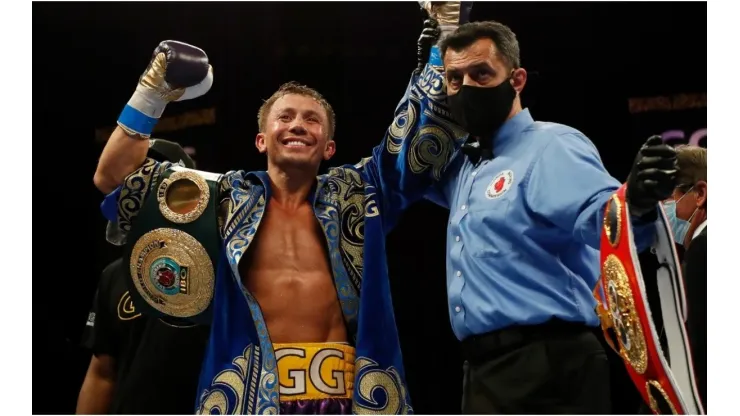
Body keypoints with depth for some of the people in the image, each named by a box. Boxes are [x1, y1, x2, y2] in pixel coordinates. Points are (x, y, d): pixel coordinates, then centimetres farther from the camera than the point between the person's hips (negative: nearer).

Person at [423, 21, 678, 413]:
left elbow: (599, 215, -25)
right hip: (483, 369, 9)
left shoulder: (551, 146, -9)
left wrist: (635, 205, -49)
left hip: (545, 370, -9)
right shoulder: (462, 164, 19)